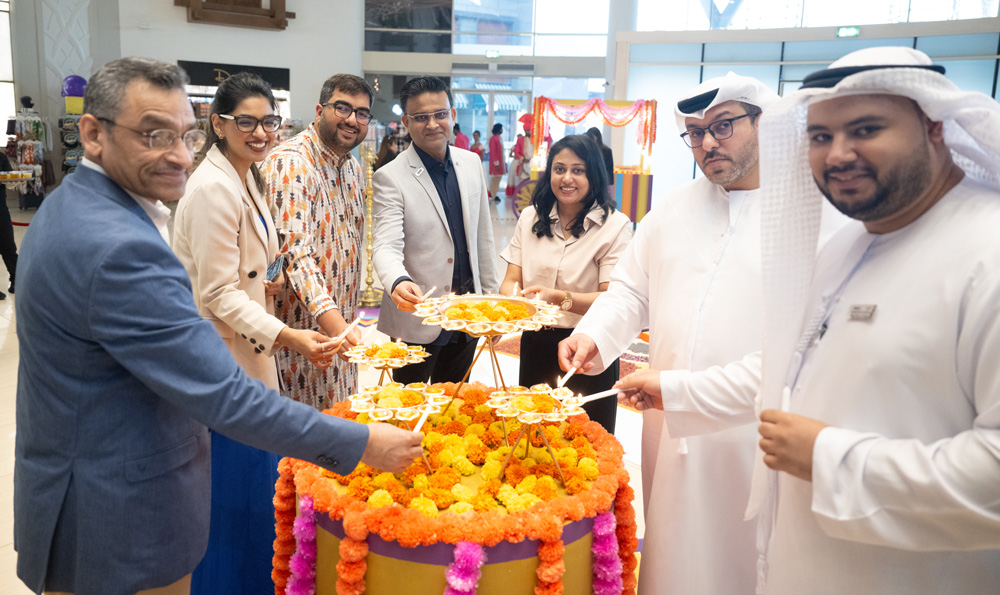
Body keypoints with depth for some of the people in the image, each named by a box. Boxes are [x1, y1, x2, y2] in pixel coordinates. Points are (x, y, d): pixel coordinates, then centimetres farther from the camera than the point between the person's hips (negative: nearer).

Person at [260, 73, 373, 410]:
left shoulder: (353, 167, 11)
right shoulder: (291, 162, -17)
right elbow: (295, 249, -27)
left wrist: (348, 322, 16)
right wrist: (329, 317, -37)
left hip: (342, 324, 8)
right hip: (302, 327, -8)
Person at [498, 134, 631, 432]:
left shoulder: (615, 226, -9)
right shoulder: (530, 218, 6)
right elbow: (511, 280, 3)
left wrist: (561, 298, -32)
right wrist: (513, 297, -21)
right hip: (536, 345, 4)